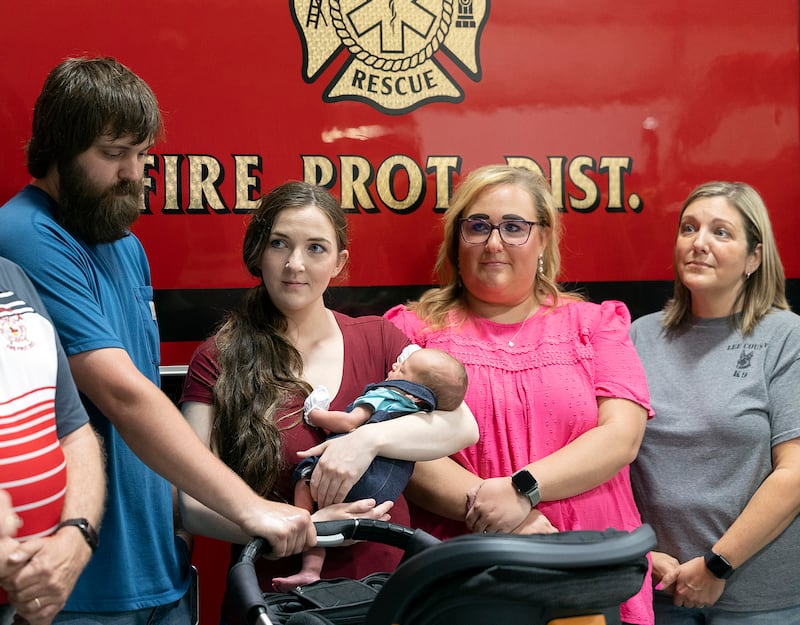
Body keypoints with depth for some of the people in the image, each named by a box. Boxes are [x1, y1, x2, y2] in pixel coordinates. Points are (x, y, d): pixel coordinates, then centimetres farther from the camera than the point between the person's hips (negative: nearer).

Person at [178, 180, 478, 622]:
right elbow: (194, 505, -8)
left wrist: (369, 439, -23)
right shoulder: (216, 362, -4)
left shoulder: (378, 341, 3)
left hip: (386, 585, 2)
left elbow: (462, 425, -7)